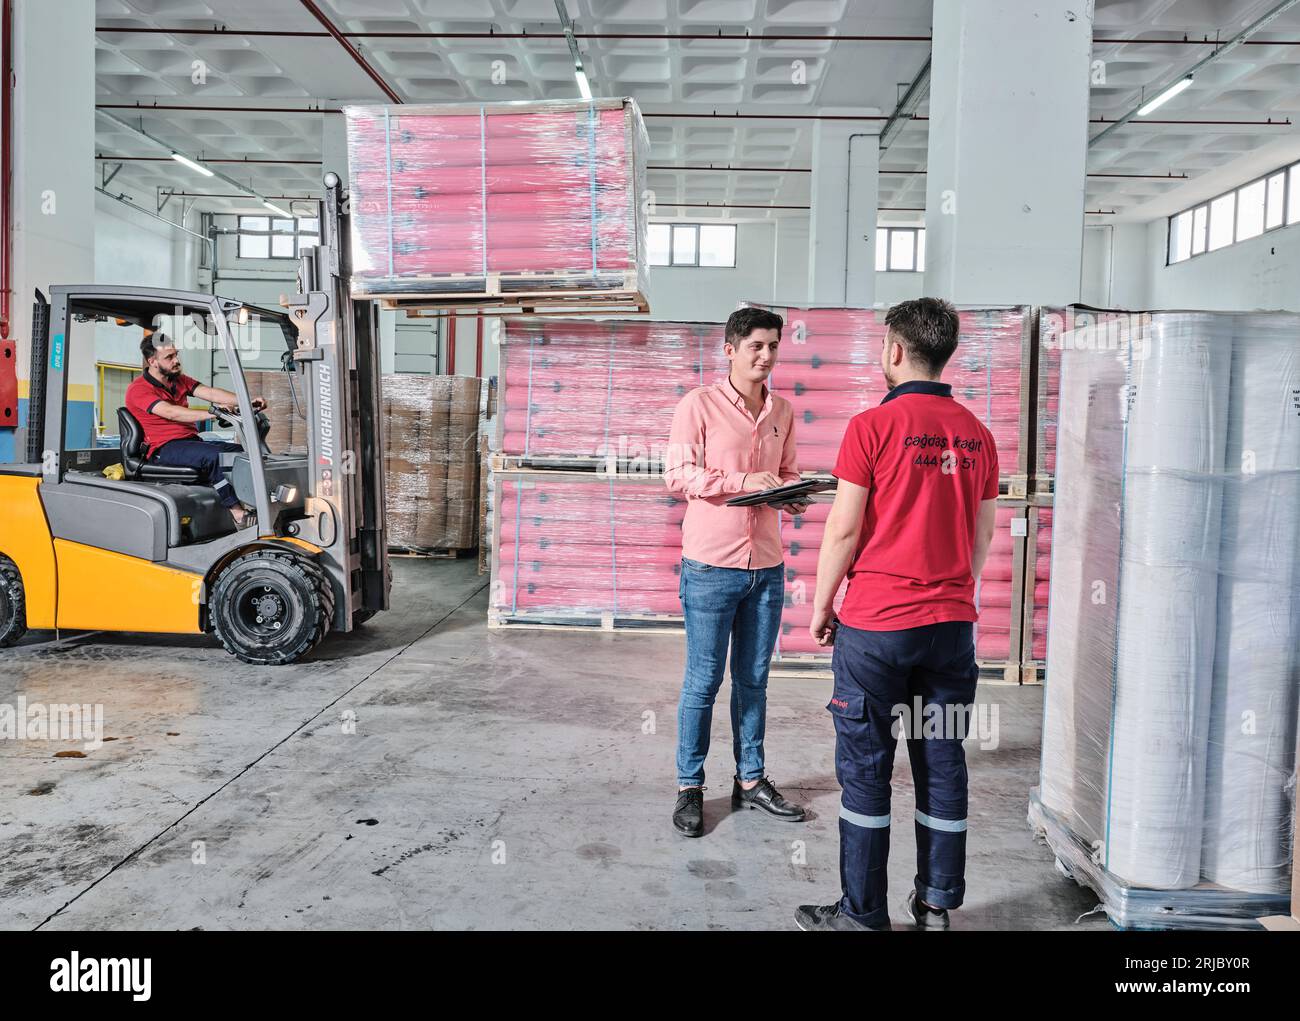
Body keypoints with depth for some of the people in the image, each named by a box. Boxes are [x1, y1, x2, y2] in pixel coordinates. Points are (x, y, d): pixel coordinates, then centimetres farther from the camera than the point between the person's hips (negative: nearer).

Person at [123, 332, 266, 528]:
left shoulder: (179, 380, 17)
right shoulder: (138, 389, -6)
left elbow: (210, 393, 2)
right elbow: (170, 412, -22)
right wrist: (211, 414, -36)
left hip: (191, 440, 7)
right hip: (163, 449, -7)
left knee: (242, 451, -14)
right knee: (213, 455, -33)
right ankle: (237, 513, -35)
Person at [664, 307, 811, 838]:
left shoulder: (783, 411, 11)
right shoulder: (699, 404, -6)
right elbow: (676, 474, -10)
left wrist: (793, 492, -4)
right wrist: (743, 482, -20)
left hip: (766, 565, 5)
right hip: (711, 564, -5)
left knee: (754, 679, 14)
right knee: (703, 680, 3)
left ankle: (751, 779, 27)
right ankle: (690, 787, 17)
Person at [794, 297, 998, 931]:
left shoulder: (873, 426, -10)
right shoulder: (976, 433, 6)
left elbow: (844, 528, -11)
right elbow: (983, 533, 12)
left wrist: (821, 604, 0)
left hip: (875, 624, -5)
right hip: (952, 623, 5)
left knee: (866, 767, 5)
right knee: (942, 765, 13)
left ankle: (863, 913, 15)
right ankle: (937, 907, 24)